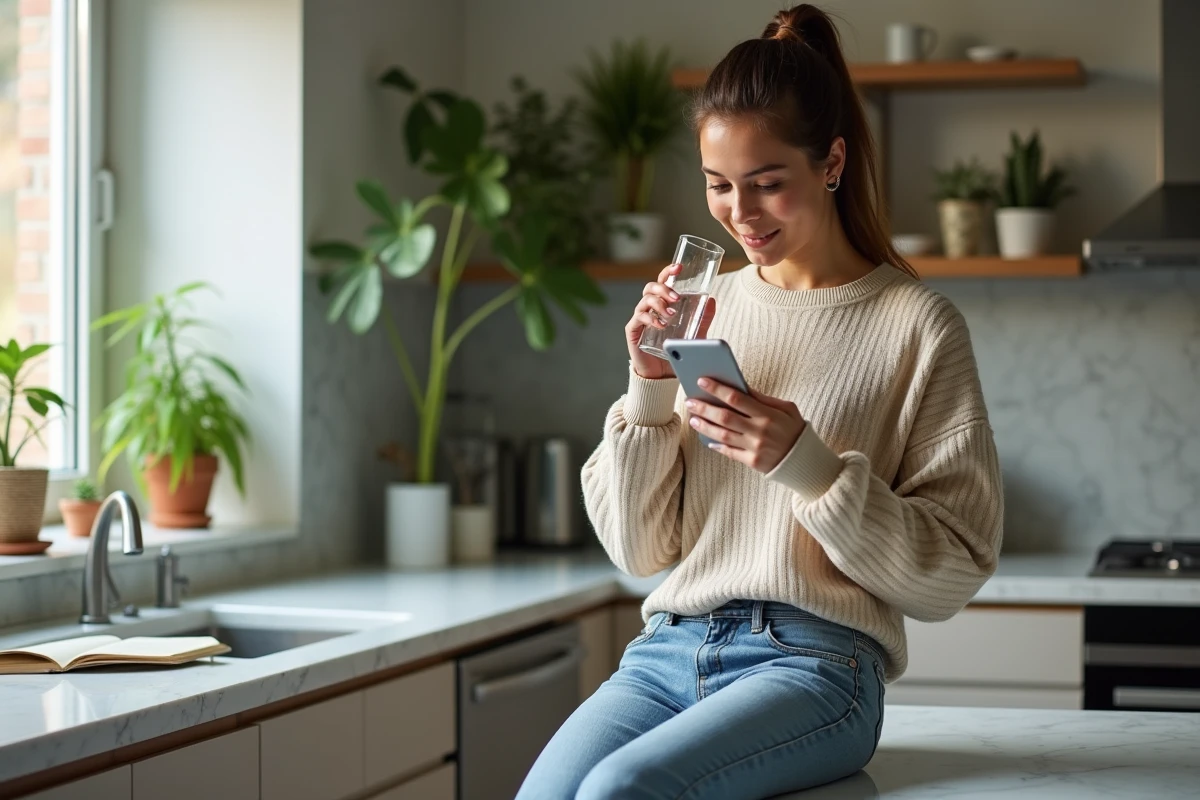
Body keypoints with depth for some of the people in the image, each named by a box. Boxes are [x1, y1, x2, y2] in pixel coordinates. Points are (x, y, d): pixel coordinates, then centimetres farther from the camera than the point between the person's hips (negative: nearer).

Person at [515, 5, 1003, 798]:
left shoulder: (916, 325, 0)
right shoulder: (705, 306, 12)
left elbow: (951, 573, -3)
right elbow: (638, 548, 14)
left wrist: (807, 464, -15)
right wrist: (653, 387, -1)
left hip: (813, 661, -4)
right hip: (669, 650, 4)